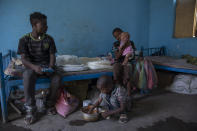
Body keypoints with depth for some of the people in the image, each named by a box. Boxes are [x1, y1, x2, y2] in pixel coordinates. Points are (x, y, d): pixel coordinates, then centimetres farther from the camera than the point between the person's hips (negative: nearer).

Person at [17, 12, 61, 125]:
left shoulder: (49, 39, 3)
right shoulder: (24, 40, -3)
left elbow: (52, 55, 0)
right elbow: (24, 58, -10)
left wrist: (51, 67, -21)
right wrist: (34, 67, -31)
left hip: (46, 65, 2)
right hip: (32, 66, -1)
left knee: (57, 78, -29)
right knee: (27, 76, -36)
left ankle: (50, 104, -2)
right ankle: (31, 109, -21)